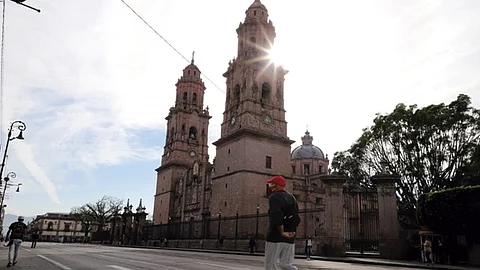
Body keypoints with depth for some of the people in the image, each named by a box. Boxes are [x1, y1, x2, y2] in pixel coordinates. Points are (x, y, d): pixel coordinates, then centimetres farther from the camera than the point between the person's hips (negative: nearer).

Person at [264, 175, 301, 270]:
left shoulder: (274, 197, -8)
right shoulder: (292, 198, 15)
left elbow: (277, 215, -23)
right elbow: (297, 219, 15)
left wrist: (282, 232, -21)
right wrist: (292, 230, 10)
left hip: (275, 236, -7)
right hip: (290, 238, 7)